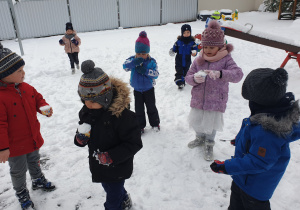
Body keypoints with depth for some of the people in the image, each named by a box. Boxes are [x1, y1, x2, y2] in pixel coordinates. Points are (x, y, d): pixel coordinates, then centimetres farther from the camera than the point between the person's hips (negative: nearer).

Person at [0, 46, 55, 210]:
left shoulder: (26, 87, -4)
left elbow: (38, 98, 11)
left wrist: (44, 108, -12)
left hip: (33, 139, 7)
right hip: (15, 145, -6)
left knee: (34, 162, 29)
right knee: (18, 171, 15)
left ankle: (38, 181, 53)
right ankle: (22, 194, 39)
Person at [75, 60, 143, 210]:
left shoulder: (122, 114, -30)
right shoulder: (86, 111, -8)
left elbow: (134, 144, -25)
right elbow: (82, 138, 5)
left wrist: (110, 157, -32)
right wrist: (80, 138, -19)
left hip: (116, 168, -7)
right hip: (98, 166, 7)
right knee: (113, 190, 32)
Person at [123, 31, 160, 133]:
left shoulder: (151, 61, -12)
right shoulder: (132, 59, -9)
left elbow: (156, 74, -19)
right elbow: (125, 66, -27)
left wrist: (145, 71, -32)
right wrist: (134, 62, -43)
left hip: (149, 89, -1)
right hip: (137, 89, 2)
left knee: (151, 107, 12)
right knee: (139, 109, 11)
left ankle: (155, 123, 30)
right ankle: (140, 126, 26)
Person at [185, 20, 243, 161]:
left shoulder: (226, 59, -10)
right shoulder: (198, 60, 0)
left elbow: (238, 74, -24)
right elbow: (188, 77, 2)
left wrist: (220, 74, -41)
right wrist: (195, 79, -23)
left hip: (216, 101, -3)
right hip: (198, 99, 4)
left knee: (211, 124, 9)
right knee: (196, 122, 18)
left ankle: (209, 144, 37)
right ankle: (200, 138, 49)